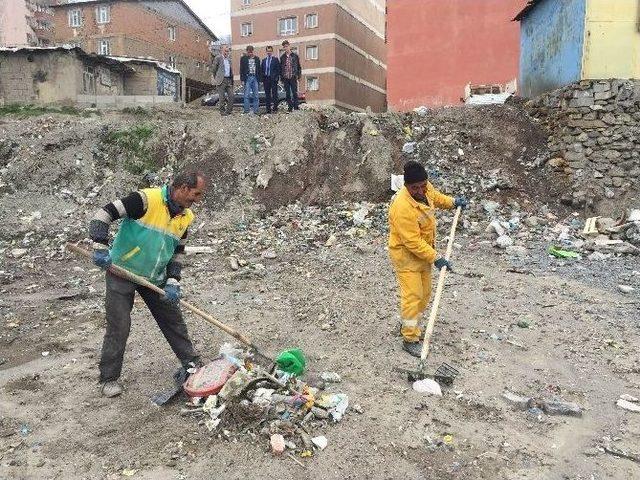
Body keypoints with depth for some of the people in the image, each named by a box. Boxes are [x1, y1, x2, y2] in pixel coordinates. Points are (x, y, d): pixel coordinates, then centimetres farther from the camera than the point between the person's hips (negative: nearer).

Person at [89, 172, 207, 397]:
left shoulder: (186, 217, 1)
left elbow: (177, 252, 8)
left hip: (155, 278, 6)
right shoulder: (146, 199, -22)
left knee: (173, 320, 10)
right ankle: (109, 379, 16)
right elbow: (103, 214, -20)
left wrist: (172, 282, -3)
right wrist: (101, 248, -28)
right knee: (118, 327, -3)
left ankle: (193, 366, 24)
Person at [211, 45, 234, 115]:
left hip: (229, 80, 6)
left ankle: (229, 110, 11)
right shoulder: (218, 58, -2)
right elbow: (213, 69, 0)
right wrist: (214, 78, -3)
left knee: (231, 96, 1)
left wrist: (232, 80, 14)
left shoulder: (229, 59, 17)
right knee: (222, 97, -3)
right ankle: (222, 111, 5)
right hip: (221, 80, -6)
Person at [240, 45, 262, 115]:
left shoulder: (257, 59, 13)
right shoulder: (243, 58, 5)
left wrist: (260, 79, 8)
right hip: (247, 78, -3)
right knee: (247, 95, -6)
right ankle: (246, 111, -3)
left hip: (255, 78, 3)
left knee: (256, 96, 2)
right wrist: (242, 79, -5)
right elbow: (241, 70, 3)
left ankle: (255, 110, 7)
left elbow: (259, 70, 15)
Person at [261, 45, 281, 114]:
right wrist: (262, 79, 4)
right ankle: (268, 109, 7)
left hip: (273, 79, -4)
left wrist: (277, 77, -10)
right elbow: (262, 70, 14)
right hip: (266, 79, 4)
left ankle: (275, 109, -1)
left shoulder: (275, 59, 5)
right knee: (267, 95, 4)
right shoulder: (264, 61, 15)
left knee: (274, 94, -3)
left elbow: (278, 69, 0)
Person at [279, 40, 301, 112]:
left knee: (294, 93, -5)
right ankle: (290, 108, 9)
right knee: (287, 94, 4)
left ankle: (296, 107, -1)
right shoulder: (282, 57, 11)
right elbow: (280, 68, 14)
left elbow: (299, 66, 6)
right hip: (285, 78, 3)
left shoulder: (295, 55, 4)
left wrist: (298, 75, -2)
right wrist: (281, 77, 8)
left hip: (293, 77, -3)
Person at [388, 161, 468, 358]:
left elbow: (435, 196, 19)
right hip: (406, 256, -9)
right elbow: (412, 242, -30)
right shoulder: (402, 207, -34)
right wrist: (436, 258, -26)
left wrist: (452, 202, 9)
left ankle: (410, 325, 36)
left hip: (423, 252, 9)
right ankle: (410, 339, 9)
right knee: (412, 296, -5)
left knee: (425, 293, 17)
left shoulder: (425, 188, -9)